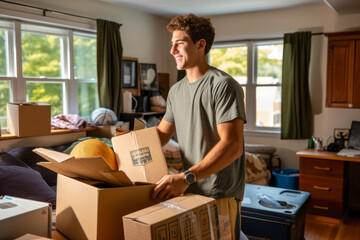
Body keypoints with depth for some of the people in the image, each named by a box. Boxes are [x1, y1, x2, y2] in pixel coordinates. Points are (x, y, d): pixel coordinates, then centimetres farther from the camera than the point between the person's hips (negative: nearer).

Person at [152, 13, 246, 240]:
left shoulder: (223, 85, -15)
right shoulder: (176, 90, 10)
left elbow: (232, 146, -23)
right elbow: (162, 133, 17)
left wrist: (186, 177, -30)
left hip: (219, 196, -7)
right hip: (187, 190, 7)